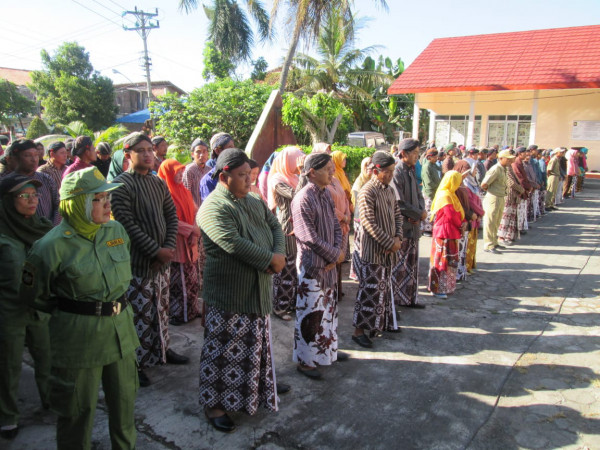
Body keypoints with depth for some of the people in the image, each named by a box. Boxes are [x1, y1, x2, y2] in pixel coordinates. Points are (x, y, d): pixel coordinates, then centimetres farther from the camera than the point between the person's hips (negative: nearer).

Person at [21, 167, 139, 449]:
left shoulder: (116, 230, -1)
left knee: (124, 398, 20)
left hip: (121, 328, 6)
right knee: (79, 409, 12)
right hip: (78, 336, -5)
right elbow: (34, 294, -4)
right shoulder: (53, 246, -17)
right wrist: (70, 311, 3)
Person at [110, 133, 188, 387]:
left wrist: (169, 247, -6)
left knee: (161, 308, 18)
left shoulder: (159, 184, 11)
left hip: (162, 260, 7)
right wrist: (156, 250, -17)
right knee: (139, 314, -1)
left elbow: (172, 216, 10)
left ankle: (161, 349, 35)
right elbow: (127, 223, -17)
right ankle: (136, 363, 14)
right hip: (137, 262, -7)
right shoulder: (121, 184, -10)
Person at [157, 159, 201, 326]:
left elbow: (195, 212, 7)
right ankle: (178, 314, 13)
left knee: (192, 279, 15)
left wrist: (194, 234, -8)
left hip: (190, 244, 7)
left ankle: (192, 309, 28)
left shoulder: (185, 192, 12)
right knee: (178, 281, 0)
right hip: (176, 245, -7)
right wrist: (191, 230, -17)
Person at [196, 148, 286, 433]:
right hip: (229, 295, -8)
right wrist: (272, 260, -20)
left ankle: (258, 388, 40)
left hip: (259, 291, 8)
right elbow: (235, 245, -28)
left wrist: (279, 254, -13)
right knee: (225, 351, 5)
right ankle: (213, 404, 21)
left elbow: (275, 228, 8)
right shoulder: (213, 208, -17)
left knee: (255, 347, 21)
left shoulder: (255, 202, 11)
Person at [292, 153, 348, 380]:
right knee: (310, 314, 4)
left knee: (329, 309, 20)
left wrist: (338, 252, -8)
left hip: (329, 264, 8)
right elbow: (309, 238, -23)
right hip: (311, 266, -8)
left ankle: (328, 349, 39)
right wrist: (336, 254, -13)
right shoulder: (303, 199, -21)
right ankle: (305, 360, 21)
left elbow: (335, 225, 7)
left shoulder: (326, 193, 5)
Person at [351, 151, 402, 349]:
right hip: (371, 250, -8)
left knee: (384, 286, 19)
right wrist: (390, 243, -18)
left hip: (388, 250, 8)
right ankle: (359, 330, 7)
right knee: (370, 290, -4)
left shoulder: (389, 190, 10)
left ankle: (384, 322, 35)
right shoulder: (367, 192, -17)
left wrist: (397, 237, -3)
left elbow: (397, 215, 14)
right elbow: (369, 224, -21)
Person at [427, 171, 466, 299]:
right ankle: (437, 288, 5)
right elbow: (451, 215, -21)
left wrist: (462, 222, -1)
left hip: (451, 233, 10)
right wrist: (461, 225, -6)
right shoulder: (445, 196, -18)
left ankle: (446, 287, 25)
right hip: (445, 233, -10)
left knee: (450, 261, 16)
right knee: (442, 261, -3)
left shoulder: (449, 194, 15)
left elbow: (458, 212, 16)